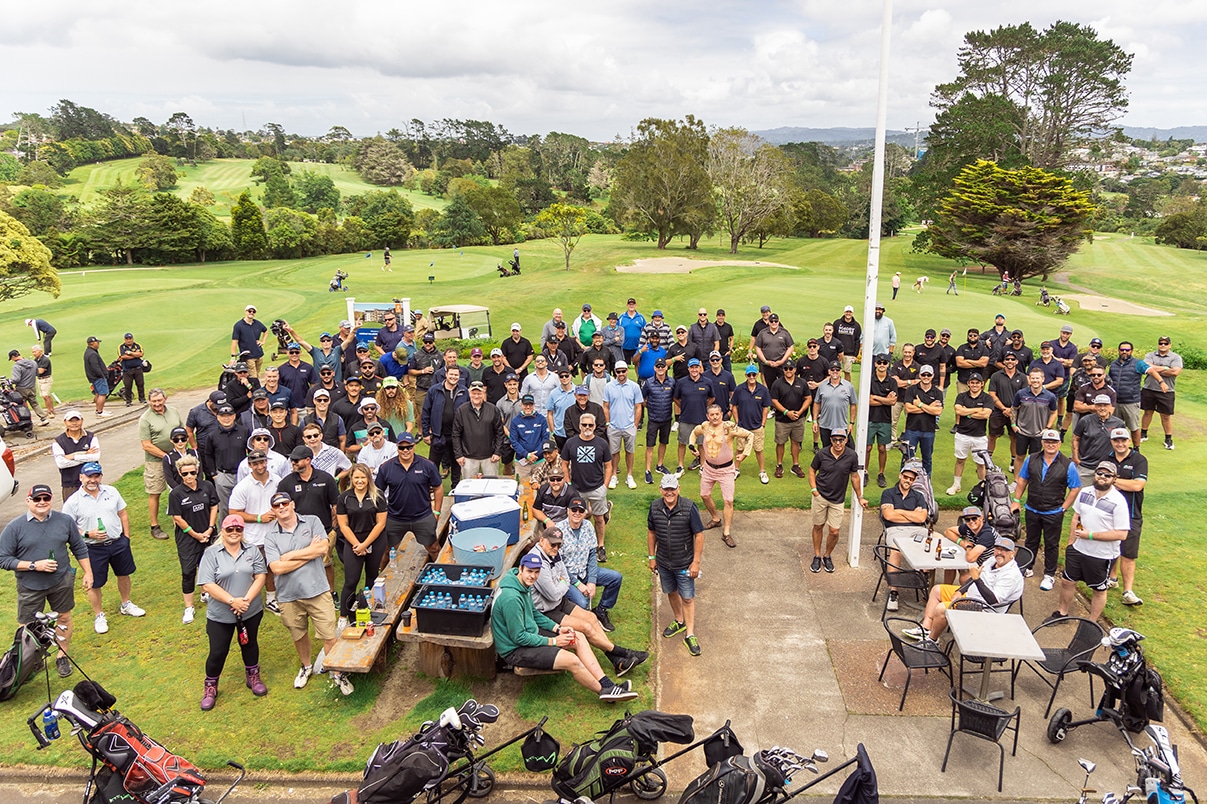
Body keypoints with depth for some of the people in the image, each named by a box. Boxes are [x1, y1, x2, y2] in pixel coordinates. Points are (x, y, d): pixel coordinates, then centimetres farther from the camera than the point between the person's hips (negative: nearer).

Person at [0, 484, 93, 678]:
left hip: (62, 581, 2)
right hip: (30, 587, -2)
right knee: (28, 627, 7)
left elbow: (79, 548, 6)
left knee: (64, 618, 13)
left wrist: (88, 573, 5)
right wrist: (34, 565, -20)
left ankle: (62, 656, 31)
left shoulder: (65, 521, -5)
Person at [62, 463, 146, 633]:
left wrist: (126, 537, 4)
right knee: (95, 584, 8)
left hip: (118, 543, 4)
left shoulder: (111, 492, -1)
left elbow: (123, 514, 7)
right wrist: (87, 534, -23)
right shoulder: (73, 502, -12)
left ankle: (126, 605, 42)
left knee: (124, 574, 19)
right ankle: (99, 616, 27)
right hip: (93, 549, -3)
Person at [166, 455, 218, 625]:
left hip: (208, 535, 3)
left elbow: (214, 507, 3)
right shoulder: (176, 493, -14)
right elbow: (177, 518, -11)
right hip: (187, 539, -3)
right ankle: (189, 608, 12)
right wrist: (195, 534, -8)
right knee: (188, 572, 2)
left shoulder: (207, 486, -4)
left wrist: (210, 529, -5)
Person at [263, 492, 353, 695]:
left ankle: (338, 673, 17)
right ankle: (306, 667, 46)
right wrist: (310, 552, -13)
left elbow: (323, 548, -15)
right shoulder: (271, 536, -3)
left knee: (329, 636, 0)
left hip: (317, 591, -2)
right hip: (289, 596, 2)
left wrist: (290, 555, -12)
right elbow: (277, 568, -15)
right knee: (299, 636, 21)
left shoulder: (312, 522, -3)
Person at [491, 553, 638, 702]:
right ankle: (603, 691, 3)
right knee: (572, 661, -20)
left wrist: (558, 628, 5)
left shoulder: (524, 585, 2)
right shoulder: (511, 597, -29)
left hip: (529, 633, 10)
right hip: (515, 650, -10)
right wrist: (552, 641, -16)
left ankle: (607, 685, 3)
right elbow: (519, 637, -25)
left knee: (579, 638, 4)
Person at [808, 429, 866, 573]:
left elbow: (854, 476, 4)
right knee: (818, 527, 10)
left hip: (838, 500, 0)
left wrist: (859, 497, 11)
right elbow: (812, 470, 4)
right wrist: (814, 490, -6)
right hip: (820, 497, 0)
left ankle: (827, 556, 25)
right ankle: (817, 556, 28)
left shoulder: (851, 456, -9)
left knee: (834, 532, 0)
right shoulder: (822, 454, -10)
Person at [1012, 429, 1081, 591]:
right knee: (1031, 541, 18)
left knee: (1051, 545, 9)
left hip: (1053, 513, -3)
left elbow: (1075, 489, -5)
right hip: (1032, 510, 3)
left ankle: (1049, 575, 22)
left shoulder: (1068, 465, -9)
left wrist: (1063, 508, -9)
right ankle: (1027, 568, 33)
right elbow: (1022, 481, 8)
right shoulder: (1031, 460, -1)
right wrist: (1016, 500, 4)